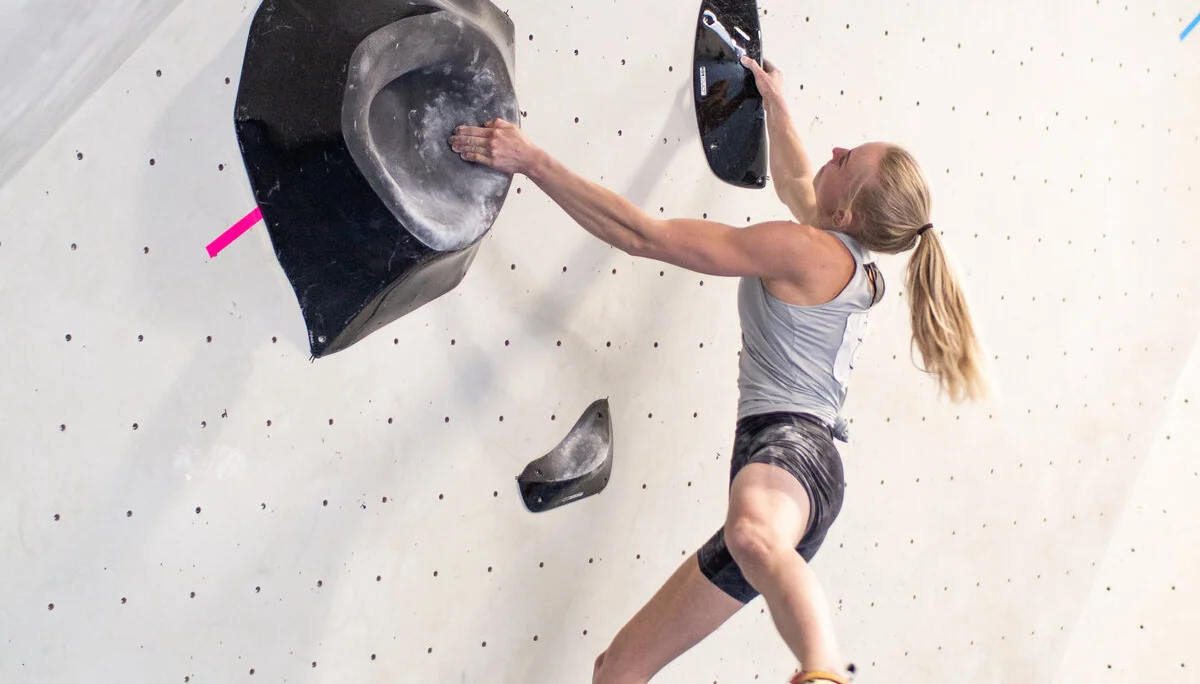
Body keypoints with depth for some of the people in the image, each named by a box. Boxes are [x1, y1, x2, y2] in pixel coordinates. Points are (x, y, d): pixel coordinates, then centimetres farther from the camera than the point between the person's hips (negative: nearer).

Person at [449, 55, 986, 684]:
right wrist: (774, 99, 55)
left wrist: (531, 160, -7)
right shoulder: (851, 264, 20)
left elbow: (643, 236, -10)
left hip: (788, 445, -9)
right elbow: (794, 181, 44)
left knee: (753, 534, -49)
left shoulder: (804, 250, -7)